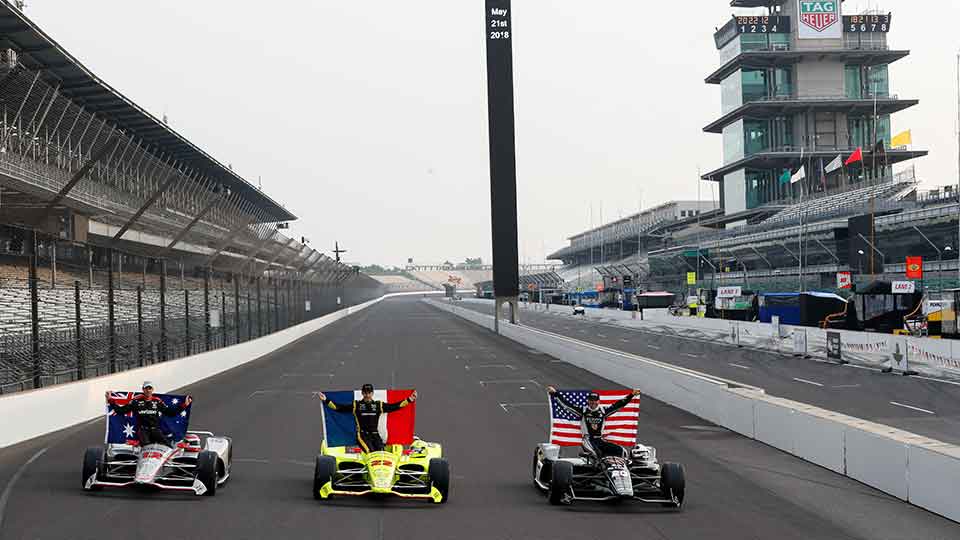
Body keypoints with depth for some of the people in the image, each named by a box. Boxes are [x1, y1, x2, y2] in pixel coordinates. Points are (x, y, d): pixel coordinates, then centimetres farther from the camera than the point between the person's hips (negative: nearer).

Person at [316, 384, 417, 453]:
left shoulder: (379, 405, 16)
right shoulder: (356, 405, 11)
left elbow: (394, 406, 14)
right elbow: (339, 407, 9)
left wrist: (409, 400, 8)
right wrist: (325, 400, 0)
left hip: (375, 434, 2)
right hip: (362, 435, -2)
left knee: (381, 452, -24)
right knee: (371, 452, -29)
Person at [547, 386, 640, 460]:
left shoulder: (603, 411, 10)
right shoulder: (583, 410, 2)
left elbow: (619, 404, 12)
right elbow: (566, 404, 0)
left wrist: (631, 395, 10)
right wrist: (555, 393, -5)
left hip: (600, 440, 5)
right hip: (588, 441, -4)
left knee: (620, 450, -11)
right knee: (597, 453, -35)